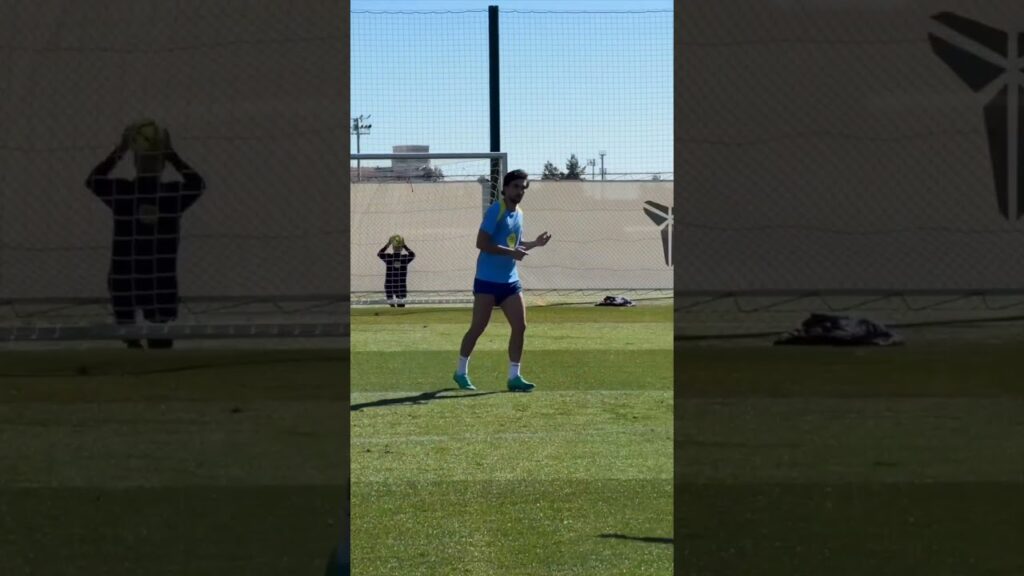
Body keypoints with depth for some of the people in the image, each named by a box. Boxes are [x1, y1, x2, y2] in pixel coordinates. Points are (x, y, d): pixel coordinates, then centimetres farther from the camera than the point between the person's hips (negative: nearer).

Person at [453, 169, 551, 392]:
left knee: (520, 326, -1)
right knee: (477, 328, 0)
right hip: (488, 280, -7)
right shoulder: (495, 211, -13)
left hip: (510, 280, 7)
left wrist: (535, 243, 9)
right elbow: (481, 243, -20)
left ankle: (514, 376, 5)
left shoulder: (518, 214, 12)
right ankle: (461, 372, 15)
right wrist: (511, 252, -23)